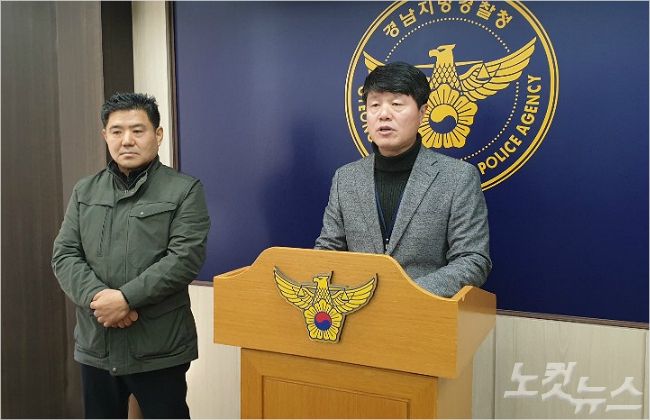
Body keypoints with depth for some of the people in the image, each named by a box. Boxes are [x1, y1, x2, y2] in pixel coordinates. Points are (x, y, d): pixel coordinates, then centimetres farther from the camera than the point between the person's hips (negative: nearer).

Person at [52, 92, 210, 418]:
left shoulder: (184, 190, -4)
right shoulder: (84, 191, 11)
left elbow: (185, 257, -14)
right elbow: (64, 255, 4)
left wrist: (126, 297, -19)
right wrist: (96, 298, -14)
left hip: (159, 348, -4)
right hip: (95, 345, 4)